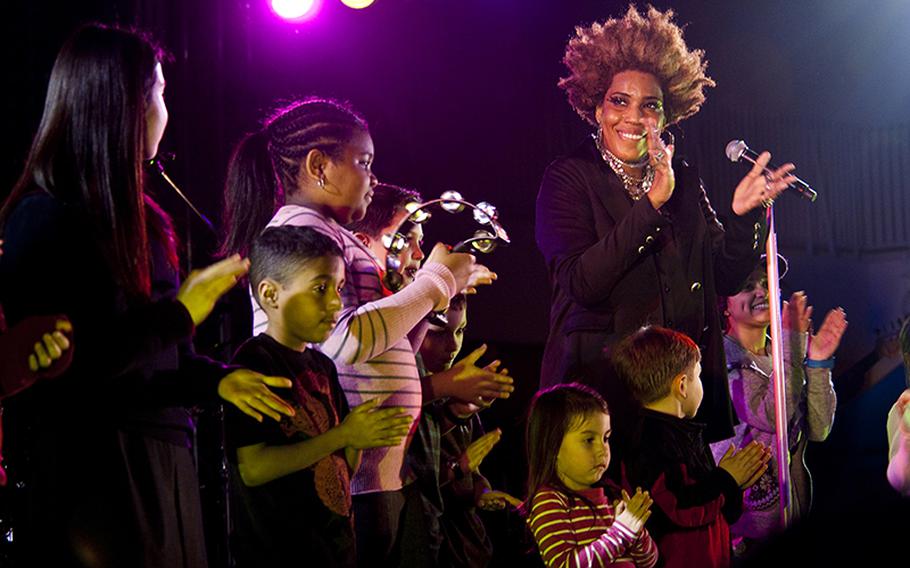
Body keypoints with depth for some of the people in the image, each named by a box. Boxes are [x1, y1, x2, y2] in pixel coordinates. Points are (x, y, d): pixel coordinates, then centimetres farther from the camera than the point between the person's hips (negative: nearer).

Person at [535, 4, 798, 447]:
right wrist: (650, 206, -22)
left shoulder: (683, 182, 12)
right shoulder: (569, 178, -2)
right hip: (598, 383, -4)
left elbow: (723, 278, 10)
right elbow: (581, 283, -16)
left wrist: (743, 215, -7)